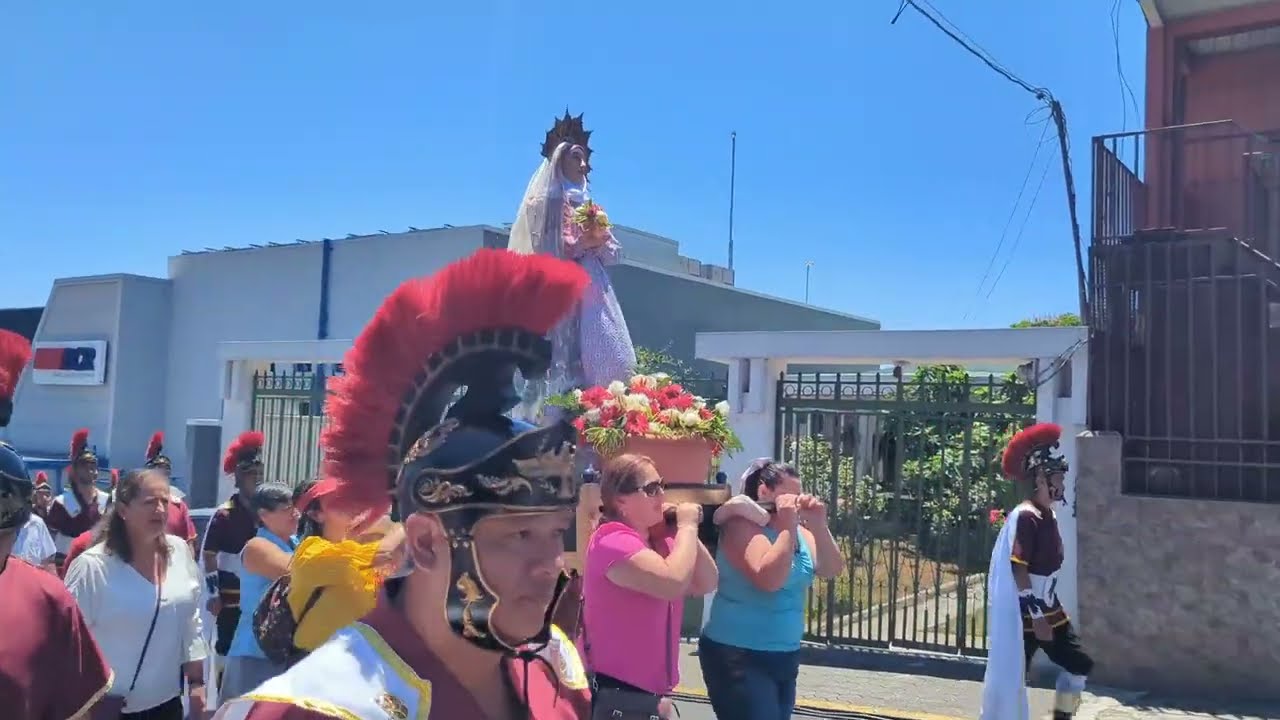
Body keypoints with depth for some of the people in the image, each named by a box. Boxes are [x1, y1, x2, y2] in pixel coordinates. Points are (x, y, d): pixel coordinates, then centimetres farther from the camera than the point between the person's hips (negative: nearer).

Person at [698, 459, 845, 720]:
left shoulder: (797, 529, 8)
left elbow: (832, 569, 1)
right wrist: (788, 527, -23)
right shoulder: (743, 526, -15)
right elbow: (769, 579, -28)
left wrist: (819, 526, -12)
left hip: (785, 656, 8)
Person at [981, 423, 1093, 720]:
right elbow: (1018, 570, -22)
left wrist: (1051, 610, 22)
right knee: (1013, 676, -2)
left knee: (1080, 665, 12)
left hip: (1049, 611, 10)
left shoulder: (1048, 516, 10)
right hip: (1024, 616, -10)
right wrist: (1036, 615, -21)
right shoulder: (1024, 517, -19)